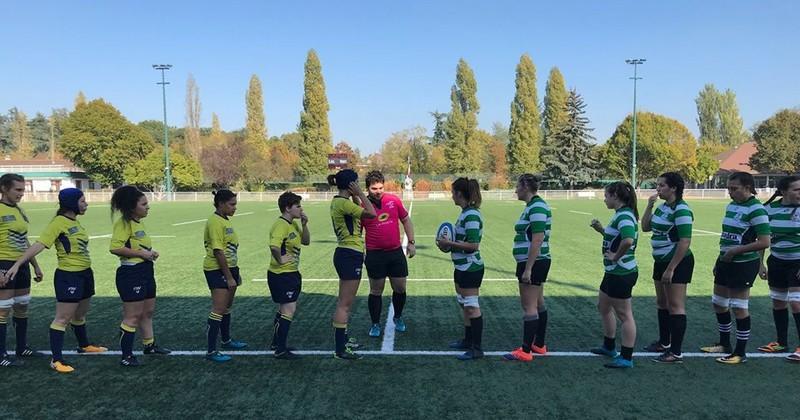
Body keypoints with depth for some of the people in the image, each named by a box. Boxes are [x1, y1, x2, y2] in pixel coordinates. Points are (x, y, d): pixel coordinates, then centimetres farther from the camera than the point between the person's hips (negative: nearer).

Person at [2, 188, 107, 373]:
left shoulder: (75, 222, 9)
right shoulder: (58, 222, -16)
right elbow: (39, 245, -24)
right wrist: (17, 264, -32)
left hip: (85, 274, 9)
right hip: (68, 276, -8)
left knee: (80, 315, 24)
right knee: (62, 318, -5)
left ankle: (84, 345, 41)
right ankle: (56, 359, 0)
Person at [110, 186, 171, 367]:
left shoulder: (139, 223, 12)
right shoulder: (124, 223, -16)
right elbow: (115, 248, -27)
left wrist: (150, 252, 9)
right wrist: (141, 253, -22)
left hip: (146, 272, 10)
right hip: (131, 274, -10)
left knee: (148, 312, 20)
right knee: (132, 316, -2)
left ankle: (150, 346, 35)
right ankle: (126, 356, 8)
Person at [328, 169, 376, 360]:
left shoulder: (339, 201, 12)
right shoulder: (343, 203, -18)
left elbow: (360, 212, 22)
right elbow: (371, 214, -20)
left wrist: (356, 197, 13)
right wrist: (360, 194, -12)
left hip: (346, 255, 11)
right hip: (350, 256, -11)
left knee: (344, 302, 19)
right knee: (345, 304, -7)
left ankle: (343, 339, 32)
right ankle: (340, 349, -4)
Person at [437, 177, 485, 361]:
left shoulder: (471, 215, -21)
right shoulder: (466, 213, 10)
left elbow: (473, 245, -26)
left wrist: (450, 243, -20)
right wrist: (449, 244, 5)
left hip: (470, 268, -10)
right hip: (463, 268, 10)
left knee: (471, 307, -3)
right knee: (464, 305, 20)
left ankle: (476, 348, 6)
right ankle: (468, 340, 34)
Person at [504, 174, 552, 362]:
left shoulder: (537, 208, -18)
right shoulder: (533, 206, 14)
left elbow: (537, 241, -23)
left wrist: (527, 269, -23)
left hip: (533, 263, -10)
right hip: (535, 263, 10)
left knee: (529, 306, -6)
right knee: (538, 304, 16)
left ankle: (525, 351, -1)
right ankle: (539, 345, 26)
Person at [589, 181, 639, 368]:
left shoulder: (624, 215, -20)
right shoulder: (621, 214, 11)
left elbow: (628, 240, -37)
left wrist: (616, 256, -23)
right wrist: (602, 230, 9)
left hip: (621, 273, -11)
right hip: (614, 271, 11)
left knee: (624, 314, -2)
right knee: (603, 306, 23)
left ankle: (626, 358, 8)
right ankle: (609, 347, 38)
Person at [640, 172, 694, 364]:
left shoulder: (681, 210, -18)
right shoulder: (662, 207, 9)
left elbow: (685, 242, -22)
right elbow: (645, 227, 16)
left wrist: (670, 269, -23)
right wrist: (649, 206, 2)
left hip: (677, 262, -9)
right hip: (661, 261, 9)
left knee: (675, 306, -5)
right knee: (662, 303, 18)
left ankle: (676, 353, -1)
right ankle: (664, 343, 32)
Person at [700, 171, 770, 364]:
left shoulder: (756, 209, -16)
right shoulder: (731, 206, 9)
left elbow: (764, 242, -21)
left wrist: (735, 251, -20)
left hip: (744, 265, -9)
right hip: (726, 262, 9)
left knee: (739, 308, -1)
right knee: (719, 304, 16)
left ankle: (740, 352, 12)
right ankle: (724, 344, 33)